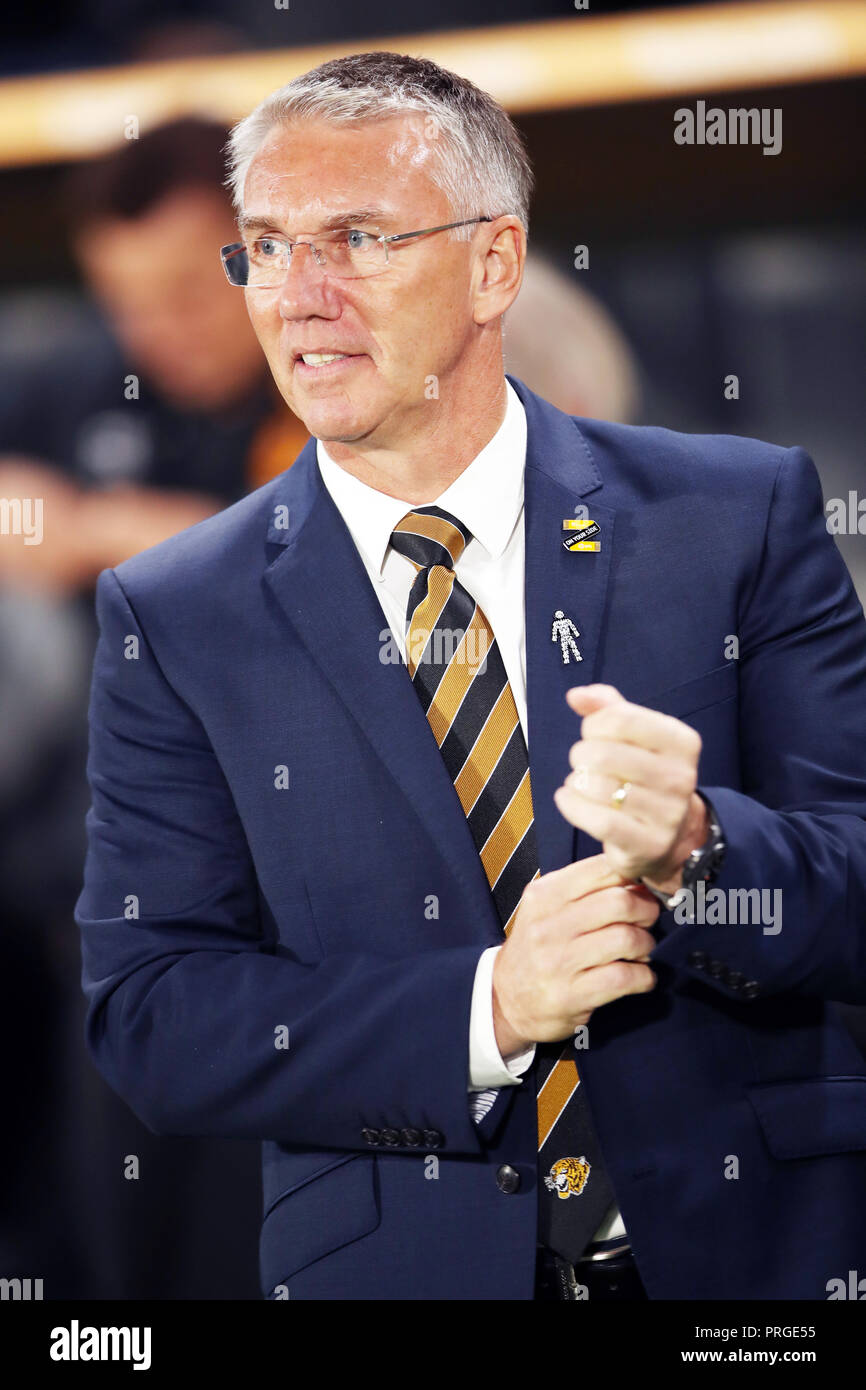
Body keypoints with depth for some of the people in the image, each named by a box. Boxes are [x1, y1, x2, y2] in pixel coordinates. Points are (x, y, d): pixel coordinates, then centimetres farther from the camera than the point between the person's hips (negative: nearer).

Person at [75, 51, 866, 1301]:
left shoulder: (739, 518, -4)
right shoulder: (174, 622, -2)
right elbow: (147, 1013, -7)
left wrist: (692, 847, -27)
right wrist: (486, 1008, -20)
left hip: (751, 1247, 0)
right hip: (395, 1268, 0)